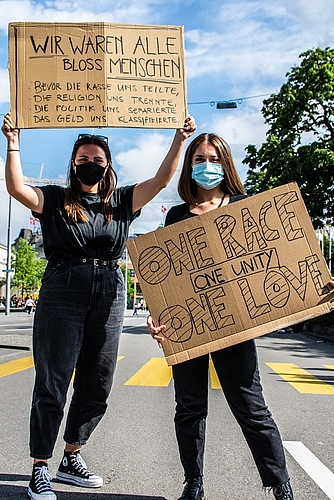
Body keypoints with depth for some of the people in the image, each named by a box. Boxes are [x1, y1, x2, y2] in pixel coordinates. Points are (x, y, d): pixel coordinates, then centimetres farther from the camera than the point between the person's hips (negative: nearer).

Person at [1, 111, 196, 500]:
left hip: (109, 296, 3)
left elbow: (162, 180, 4)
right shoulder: (55, 199, 8)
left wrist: (180, 139, -2)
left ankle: (71, 460, 28)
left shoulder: (122, 201, 13)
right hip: (61, 293, -3)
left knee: (96, 387, 9)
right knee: (52, 384, -2)